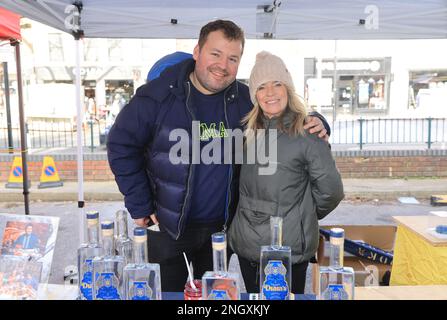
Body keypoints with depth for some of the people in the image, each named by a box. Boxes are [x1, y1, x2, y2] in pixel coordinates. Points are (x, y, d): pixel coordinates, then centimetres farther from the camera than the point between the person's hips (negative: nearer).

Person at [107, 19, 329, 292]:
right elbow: (121, 145, -9)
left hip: (221, 227, 3)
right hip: (165, 226, -2)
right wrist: (139, 206, -10)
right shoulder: (158, 95, -15)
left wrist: (314, 125, -13)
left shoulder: (245, 100, -5)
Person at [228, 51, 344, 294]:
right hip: (246, 244, 5)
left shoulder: (307, 132, -12)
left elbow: (330, 191, -8)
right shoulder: (249, 130, 5)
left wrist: (303, 216, 5)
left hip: (288, 247, -5)